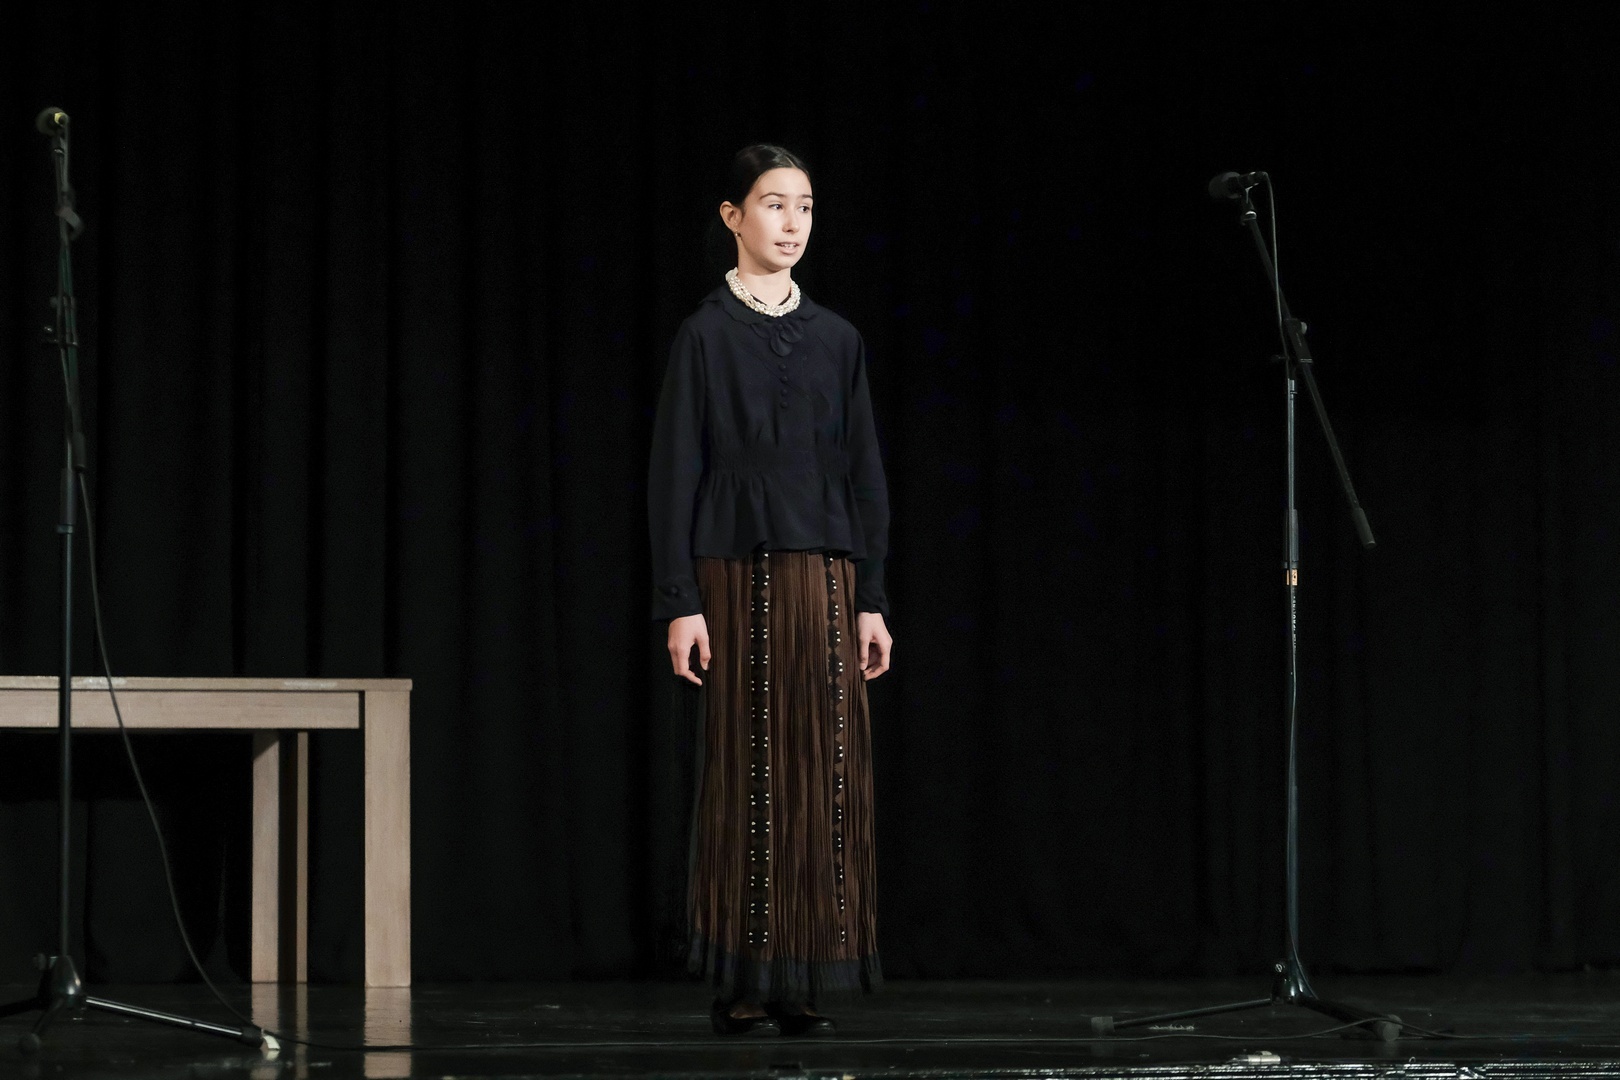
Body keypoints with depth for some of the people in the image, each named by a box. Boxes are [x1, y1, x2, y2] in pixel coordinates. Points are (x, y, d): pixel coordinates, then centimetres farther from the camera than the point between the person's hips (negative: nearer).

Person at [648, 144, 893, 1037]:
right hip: (740, 573, -3)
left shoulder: (836, 340, 11)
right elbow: (675, 473, -2)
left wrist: (871, 601, 5)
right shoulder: (707, 335, 1)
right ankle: (740, 988, 2)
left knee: (827, 776, 1)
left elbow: (865, 477, 11)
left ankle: (805, 986, 7)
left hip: (826, 581, 4)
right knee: (746, 772, -3)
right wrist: (680, 604, -9)